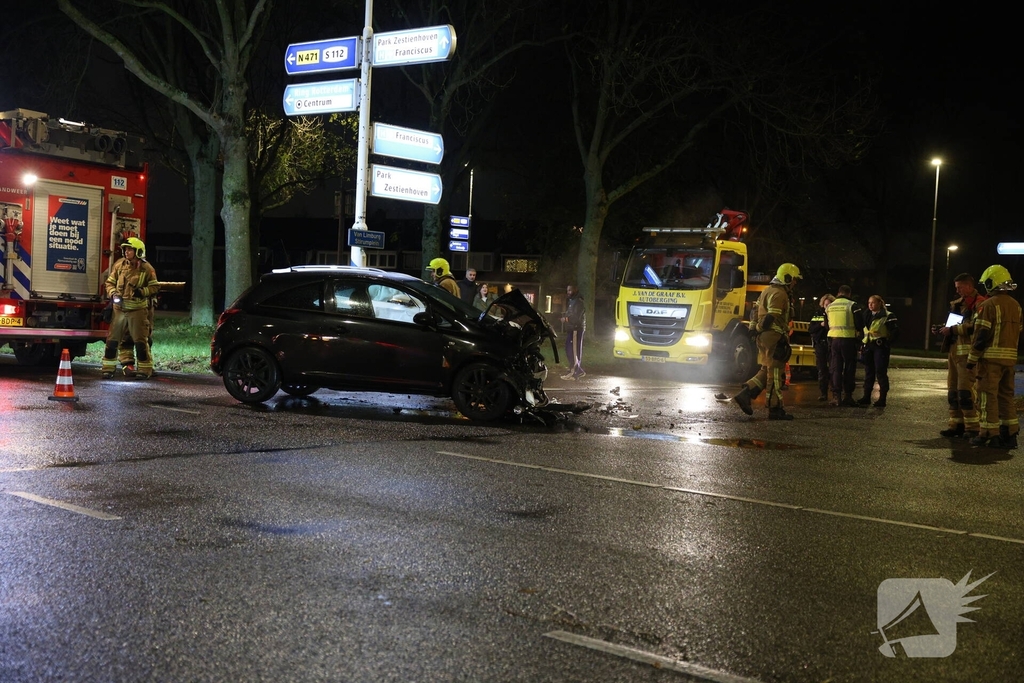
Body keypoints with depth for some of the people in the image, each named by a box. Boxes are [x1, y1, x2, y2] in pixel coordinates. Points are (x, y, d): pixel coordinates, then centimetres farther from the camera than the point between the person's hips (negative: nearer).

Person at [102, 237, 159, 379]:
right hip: (119, 308, 3)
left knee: (141, 341, 0)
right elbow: (110, 282, 11)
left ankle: (145, 369, 9)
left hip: (138, 310, -3)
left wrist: (142, 292, -18)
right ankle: (108, 368, 13)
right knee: (112, 339, 4)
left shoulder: (146, 268, -5)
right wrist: (113, 294, -7)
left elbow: (155, 287, -1)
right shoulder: (119, 265, 3)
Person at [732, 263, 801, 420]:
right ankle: (775, 409, 1)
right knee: (775, 373, -4)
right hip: (774, 337, -10)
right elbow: (772, 318, -23)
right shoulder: (779, 294, -14)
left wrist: (755, 327, 21)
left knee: (767, 371, 15)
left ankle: (744, 395, 5)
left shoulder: (768, 290, 18)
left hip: (763, 336, 10)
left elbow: (755, 310, 22)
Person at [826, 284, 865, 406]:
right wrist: (857, 330, 10)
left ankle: (836, 396, 1)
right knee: (849, 368, 5)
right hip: (848, 339, -3)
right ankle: (847, 395, 4)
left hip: (833, 339, 4)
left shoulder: (829, 307, 8)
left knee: (836, 368, 6)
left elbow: (827, 325, 15)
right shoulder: (853, 305, -7)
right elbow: (860, 324, -8)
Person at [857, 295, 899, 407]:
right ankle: (866, 397, 14)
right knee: (869, 372, 9)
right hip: (868, 346, 7)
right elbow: (863, 331, 24)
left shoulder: (888, 316, -5)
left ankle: (882, 398, -3)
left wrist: (887, 341, -15)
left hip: (880, 347, -7)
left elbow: (895, 331, -9)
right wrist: (863, 344, 13)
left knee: (881, 372, -6)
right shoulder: (867, 316, 16)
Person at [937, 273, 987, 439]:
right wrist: (944, 328, 10)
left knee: (965, 390, -12)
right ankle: (956, 424, 15)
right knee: (953, 389, 10)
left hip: (968, 353, -9)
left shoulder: (979, 303, -8)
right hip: (954, 350, 9)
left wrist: (952, 329, -15)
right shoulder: (957, 303, 20)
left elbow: (973, 327, -20)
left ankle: (973, 427, -8)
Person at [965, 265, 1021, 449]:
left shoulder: (989, 305, -12)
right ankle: (1010, 434, 13)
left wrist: (971, 360, -9)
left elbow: (981, 336, -15)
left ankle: (990, 434, -1)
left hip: (991, 358, -7)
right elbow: (1018, 333, 16)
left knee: (988, 396, -2)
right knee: (1006, 395, 13)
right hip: (1010, 358, 7)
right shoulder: (1016, 306, 13)